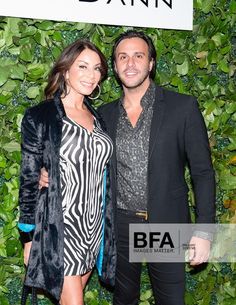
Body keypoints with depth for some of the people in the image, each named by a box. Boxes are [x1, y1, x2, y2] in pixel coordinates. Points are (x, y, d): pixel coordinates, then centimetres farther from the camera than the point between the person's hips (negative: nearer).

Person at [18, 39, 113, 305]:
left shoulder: (97, 117, 9)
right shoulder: (39, 117, -9)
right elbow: (29, 178, -7)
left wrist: (105, 222, 12)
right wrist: (29, 236, -6)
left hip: (94, 224, 5)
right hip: (59, 224, -5)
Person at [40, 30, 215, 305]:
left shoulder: (183, 107, -6)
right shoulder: (104, 114, 4)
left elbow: (202, 172, -5)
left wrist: (204, 231, -9)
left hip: (166, 225, -2)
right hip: (120, 226, 3)